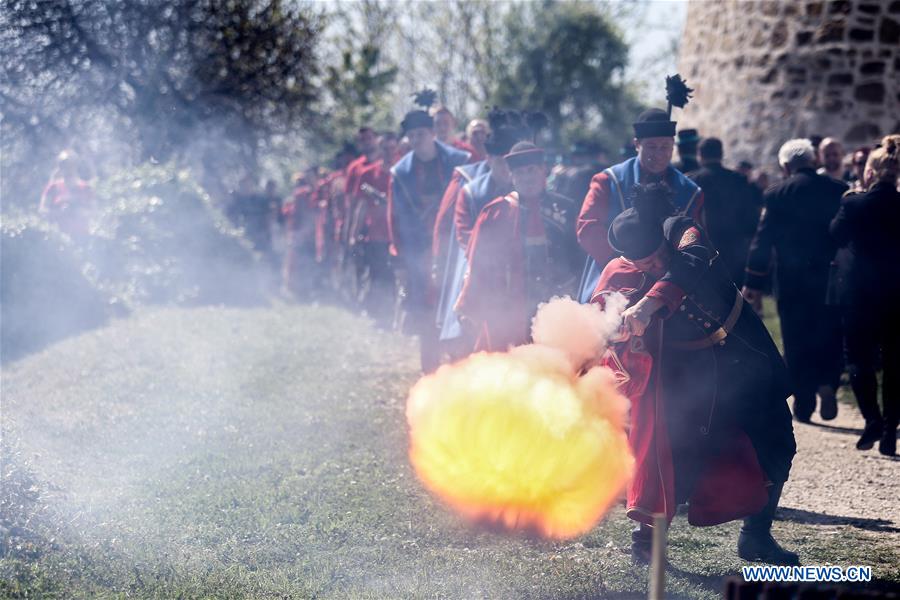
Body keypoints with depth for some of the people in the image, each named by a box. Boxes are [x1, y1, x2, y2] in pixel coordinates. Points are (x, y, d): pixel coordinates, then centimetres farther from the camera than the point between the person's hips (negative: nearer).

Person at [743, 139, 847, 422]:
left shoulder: (777, 194, -7)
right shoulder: (839, 190, 0)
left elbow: (762, 240, -7)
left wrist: (753, 282, -3)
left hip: (793, 280, -2)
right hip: (831, 278, 2)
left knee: (797, 342, 7)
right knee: (830, 337, 14)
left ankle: (804, 404, 9)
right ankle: (827, 384, -8)